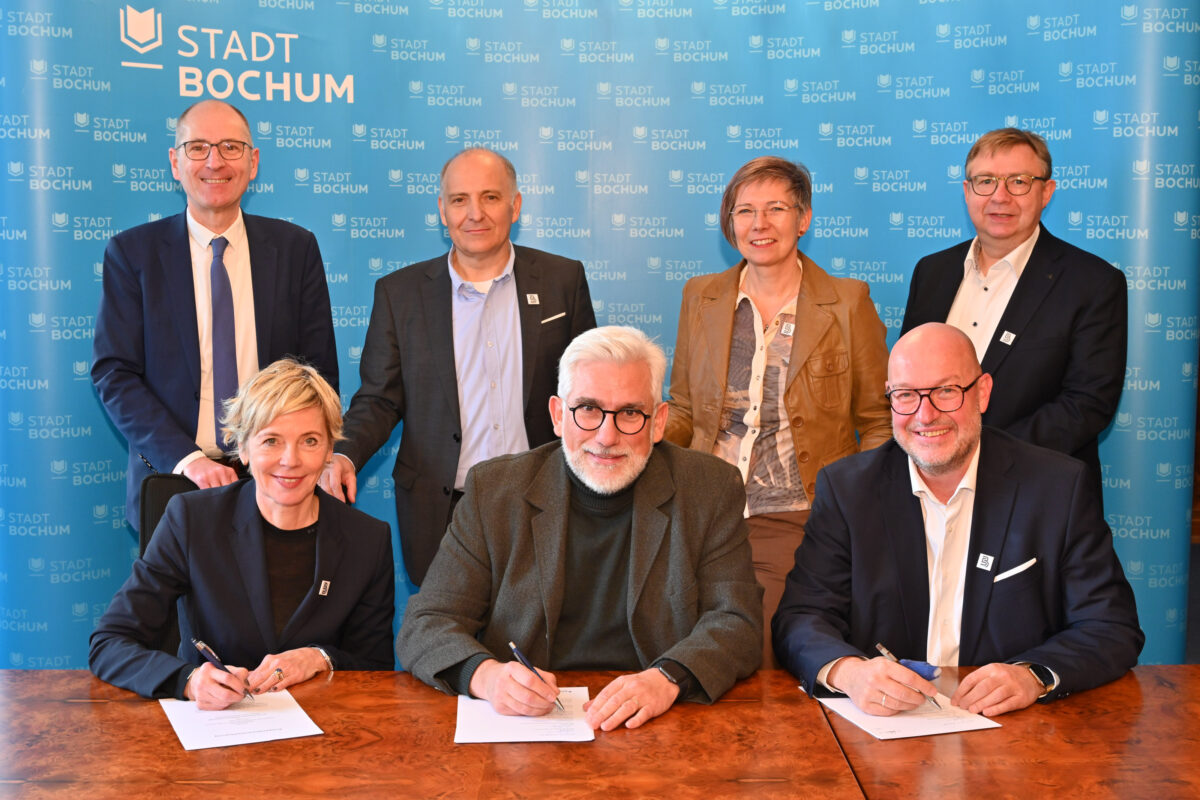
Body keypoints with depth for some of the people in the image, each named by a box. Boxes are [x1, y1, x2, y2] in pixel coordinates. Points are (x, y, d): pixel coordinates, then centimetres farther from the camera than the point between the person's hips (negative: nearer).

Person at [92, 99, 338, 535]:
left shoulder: (295, 247, 2)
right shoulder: (131, 252, 0)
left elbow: (318, 370, 1)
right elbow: (114, 373, -5)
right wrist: (187, 459, -17)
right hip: (170, 483, 0)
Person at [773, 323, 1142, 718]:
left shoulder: (1060, 487, -2)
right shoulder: (845, 489, 0)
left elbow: (1114, 629, -3)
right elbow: (801, 617, -4)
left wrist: (1034, 676, -24)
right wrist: (846, 670, -28)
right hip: (882, 727, -2)